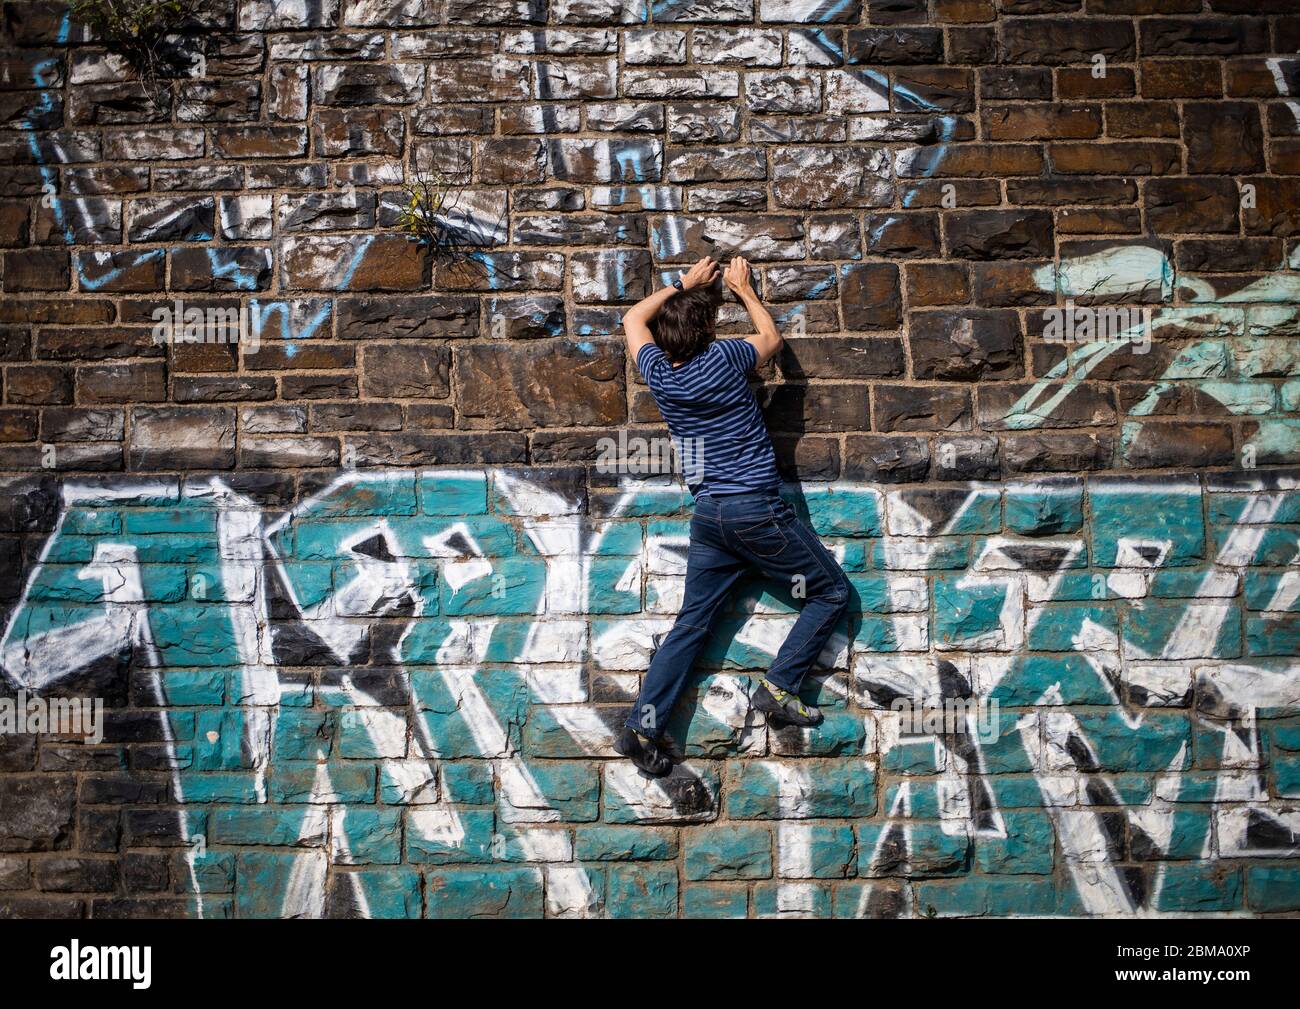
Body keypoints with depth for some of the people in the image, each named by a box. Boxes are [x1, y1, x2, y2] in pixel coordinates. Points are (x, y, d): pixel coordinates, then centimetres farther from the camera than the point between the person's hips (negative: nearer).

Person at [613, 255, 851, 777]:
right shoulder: (723, 358, -10)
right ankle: (778, 687, 1)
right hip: (756, 508, -6)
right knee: (832, 592, 9)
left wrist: (683, 284, 28)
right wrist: (744, 290, 24)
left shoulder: (659, 373, 3)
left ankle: (642, 725, 5)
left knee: (692, 622, 11)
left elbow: (633, 318, 24)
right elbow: (772, 338, 13)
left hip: (708, 514, 6)